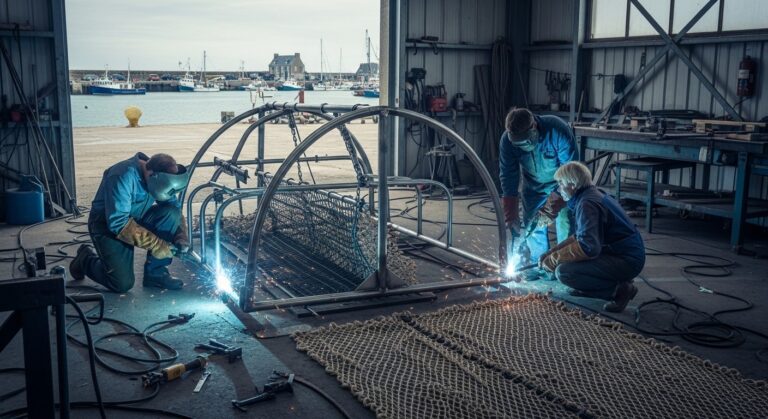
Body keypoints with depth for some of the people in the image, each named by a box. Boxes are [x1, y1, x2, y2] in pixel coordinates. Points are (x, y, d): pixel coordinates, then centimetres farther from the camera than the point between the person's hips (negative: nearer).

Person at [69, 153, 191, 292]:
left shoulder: (158, 176, -12)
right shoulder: (123, 177, -32)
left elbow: (175, 206, 0)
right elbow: (117, 223, -34)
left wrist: (181, 237, -17)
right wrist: (155, 244, -34)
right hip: (107, 225, -6)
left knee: (171, 213, -20)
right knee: (123, 284, -15)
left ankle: (155, 273, -10)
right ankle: (86, 258, 15)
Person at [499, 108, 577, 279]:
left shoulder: (558, 130, -35)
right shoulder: (507, 140, -25)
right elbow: (508, 178, -17)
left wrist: (558, 201, -28)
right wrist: (510, 215, -19)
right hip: (534, 185, 3)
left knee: (565, 222, -11)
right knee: (532, 223, 1)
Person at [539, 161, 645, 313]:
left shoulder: (587, 204, -20)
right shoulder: (593, 194, 12)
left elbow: (588, 247, -30)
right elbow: (580, 236, 20)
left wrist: (554, 259, -18)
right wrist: (551, 252, 11)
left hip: (626, 261, -10)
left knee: (563, 271, -20)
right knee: (567, 252, 18)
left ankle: (619, 289, -9)